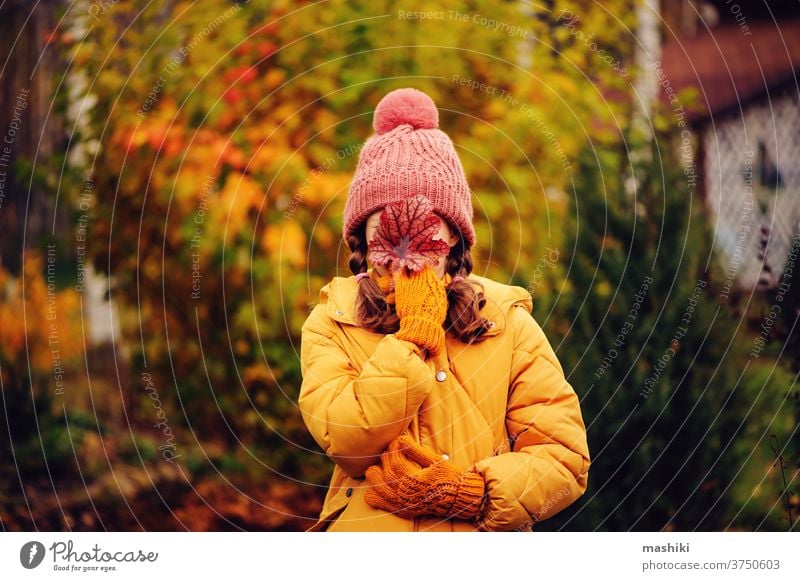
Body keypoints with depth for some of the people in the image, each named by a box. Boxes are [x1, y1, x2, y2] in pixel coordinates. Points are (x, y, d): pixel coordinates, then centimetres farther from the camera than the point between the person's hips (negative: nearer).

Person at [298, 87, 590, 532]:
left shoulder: (507, 322, 10)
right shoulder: (331, 323, 8)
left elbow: (566, 457, 4)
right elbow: (347, 441, -8)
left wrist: (467, 494, -9)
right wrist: (415, 333, -5)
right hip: (364, 529, -3)